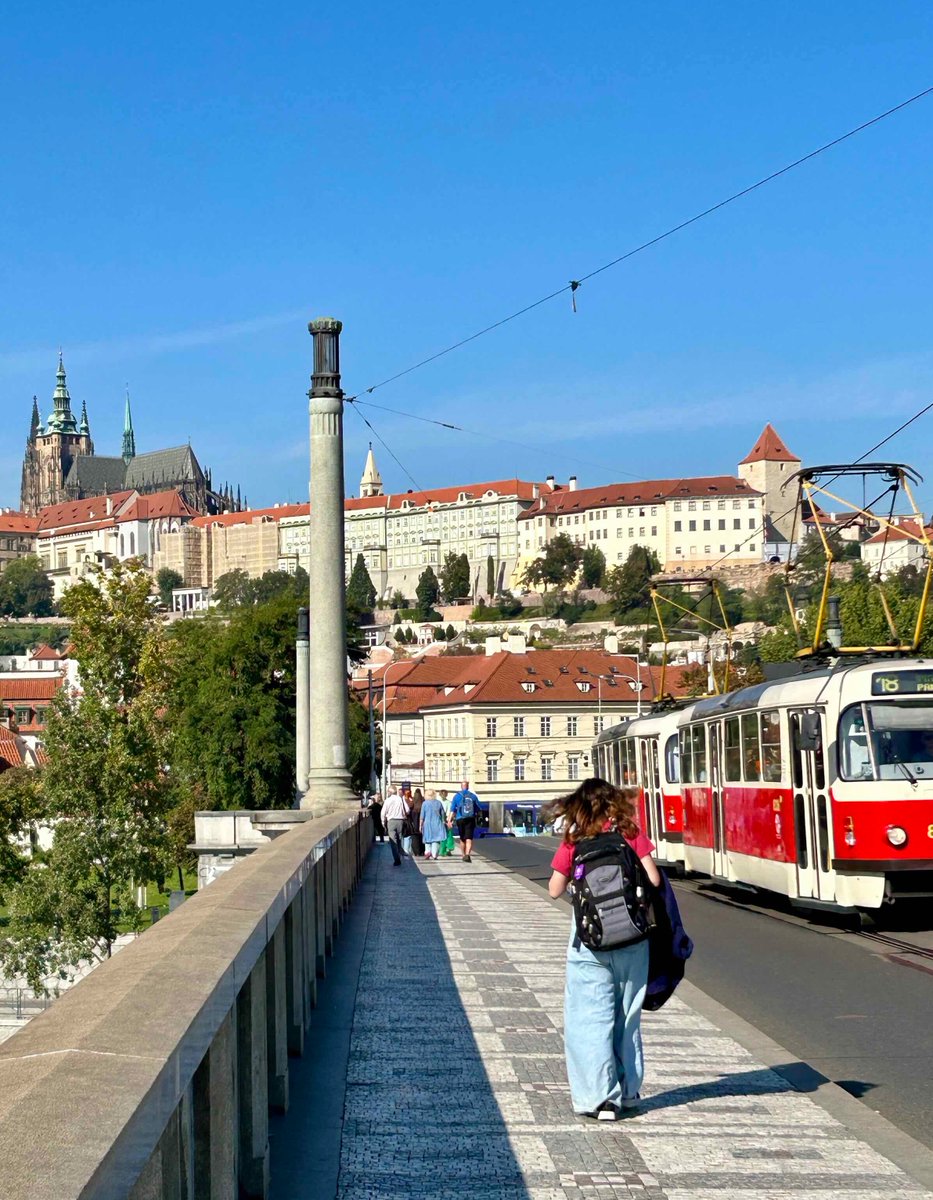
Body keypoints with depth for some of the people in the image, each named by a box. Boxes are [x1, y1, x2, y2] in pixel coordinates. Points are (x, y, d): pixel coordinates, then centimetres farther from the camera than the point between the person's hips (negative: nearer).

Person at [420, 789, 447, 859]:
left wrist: (420, 825, 3)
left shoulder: (425, 803, -6)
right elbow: (442, 814, 7)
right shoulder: (438, 803, -1)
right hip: (437, 824, 1)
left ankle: (427, 851, -5)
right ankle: (434, 855, -2)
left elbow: (422, 816, -4)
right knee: (436, 840, 4)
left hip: (427, 823, -1)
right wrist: (444, 822, 21)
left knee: (427, 839, 14)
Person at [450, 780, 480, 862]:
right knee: (469, 839, -6)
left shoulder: (457, 796, 0)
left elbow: (452, 810, -4)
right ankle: (467, 854, -24)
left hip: (460, 819, 1)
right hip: (470, 819, -1)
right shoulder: (473, 796, 2)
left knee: (462, 839, 17)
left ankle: (463, 855, 26)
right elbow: (478, 809, 7)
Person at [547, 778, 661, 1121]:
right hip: (632, 938, 2)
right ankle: (627, 1092, 22)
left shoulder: (574, 841, -4)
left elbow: (555, 890, -2)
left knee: (591, 1018, 2)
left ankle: (601, 1097, -2)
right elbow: (653, 880, -7)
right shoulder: (631, 835, -2)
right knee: (627, 1016, 14)